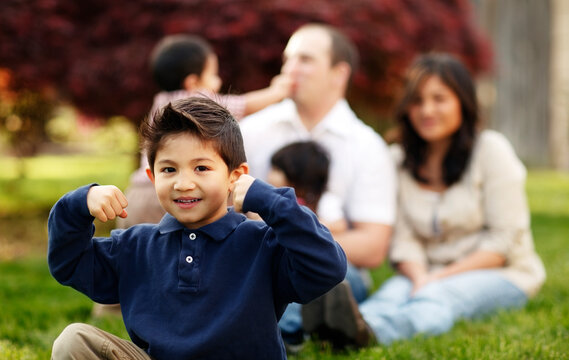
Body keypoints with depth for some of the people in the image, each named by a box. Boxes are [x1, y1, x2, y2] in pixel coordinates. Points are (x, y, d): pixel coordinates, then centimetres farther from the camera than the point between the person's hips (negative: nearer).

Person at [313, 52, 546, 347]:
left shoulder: (490, 149, -3)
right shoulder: (400, 160, 9)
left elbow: (503, 239, -8)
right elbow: (404, 238, 1)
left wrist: (443, 276, -18)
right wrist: (420, 276, -22)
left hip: (500, 274, -3)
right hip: (426, 273, 4)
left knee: (435, 299, -37)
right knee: (389, 295, -32)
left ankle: (365, 330, -69)